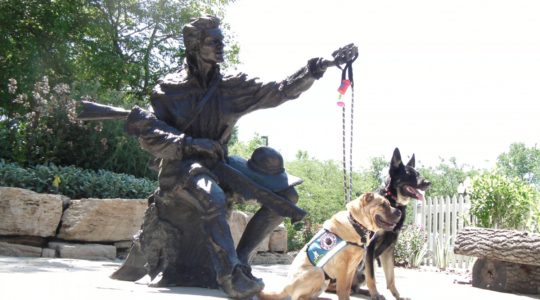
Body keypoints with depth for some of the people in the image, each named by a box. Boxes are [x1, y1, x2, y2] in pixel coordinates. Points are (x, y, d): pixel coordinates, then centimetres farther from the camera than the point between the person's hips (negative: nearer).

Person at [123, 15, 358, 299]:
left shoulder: (232, 86, 4)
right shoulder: (170, 88, -6)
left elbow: (279, 91, 2)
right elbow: (147, 132, -11)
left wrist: (320, 65, -7)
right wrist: (190, 143, -25)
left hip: (218, 164, 6)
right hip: (182, 165, -5)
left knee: (286, 193, -8)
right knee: (213, 197, -40)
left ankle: (240, 257, -5)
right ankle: (230, 275, -27)